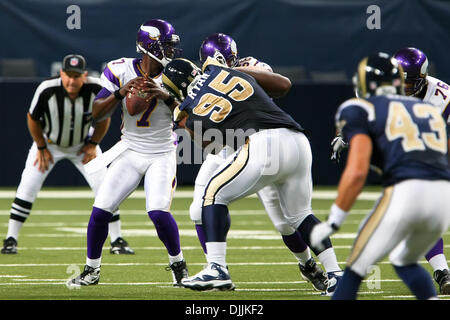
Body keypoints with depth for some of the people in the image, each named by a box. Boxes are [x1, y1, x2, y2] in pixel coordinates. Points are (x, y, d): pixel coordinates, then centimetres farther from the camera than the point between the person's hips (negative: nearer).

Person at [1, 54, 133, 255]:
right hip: (49, 142, -1)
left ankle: (117, 240, 3)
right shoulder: (47, 90, -31)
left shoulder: (96, 89, -27)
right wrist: (41, 148, -8)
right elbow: (33, 118, -12)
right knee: (27, 187, -11)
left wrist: (93, 145, -7)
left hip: (83, 145, 1)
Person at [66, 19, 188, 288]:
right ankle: (92, 270, 14)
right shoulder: (120, 71, -7)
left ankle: (178, 265, 6)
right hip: (131, 152, 2)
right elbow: (97, 113, -8)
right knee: (101, 210, -6)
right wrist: (120, 93, -24)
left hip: (162, 154, -2)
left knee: (158, 212, -20)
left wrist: (167, 97, -26)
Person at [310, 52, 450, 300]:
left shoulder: (361, 111, 8)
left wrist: (332, 223, 0)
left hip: (404, 193, -5)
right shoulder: (430, 110, 27)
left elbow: (357, 171, -4)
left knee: (355, 269, 8)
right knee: (404, 261, 30)